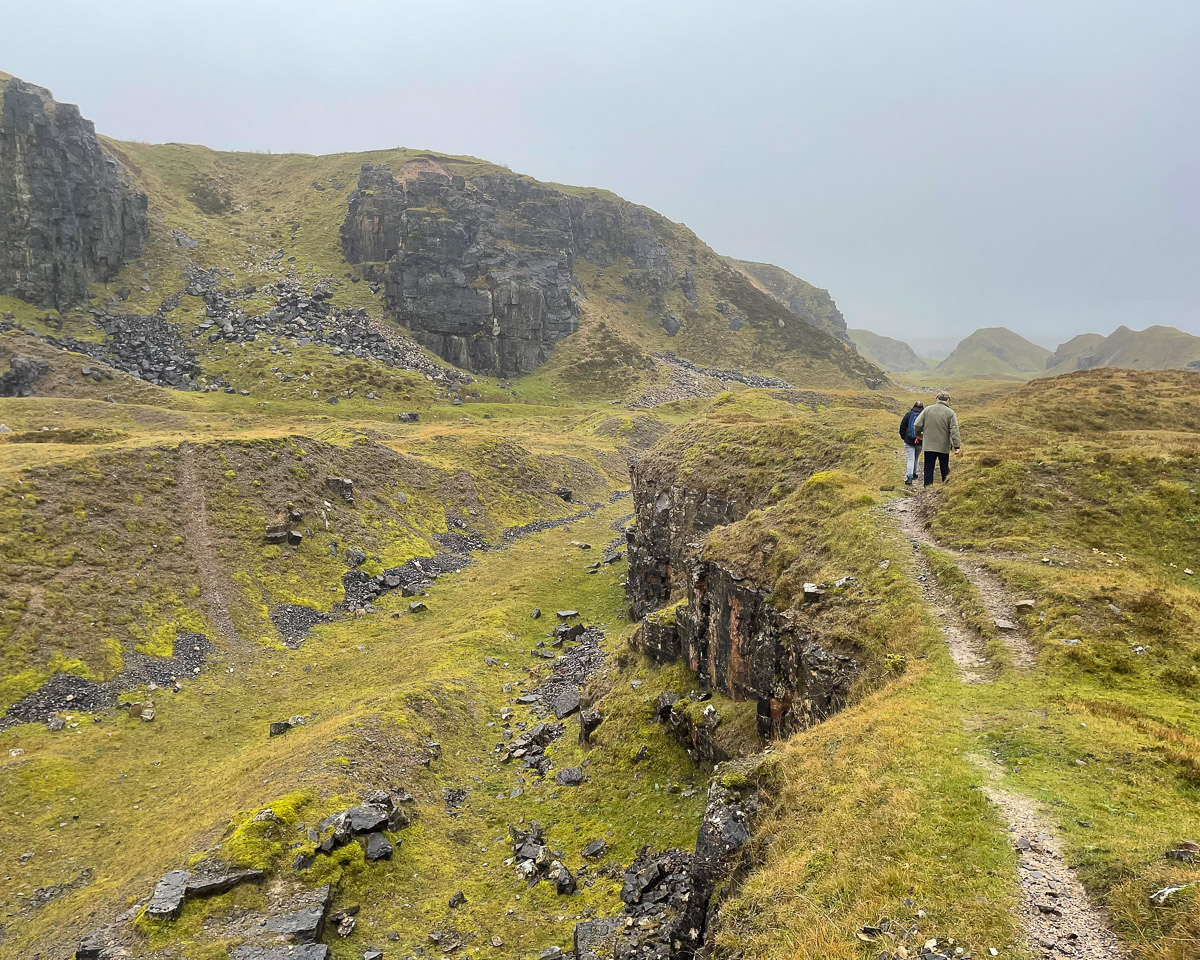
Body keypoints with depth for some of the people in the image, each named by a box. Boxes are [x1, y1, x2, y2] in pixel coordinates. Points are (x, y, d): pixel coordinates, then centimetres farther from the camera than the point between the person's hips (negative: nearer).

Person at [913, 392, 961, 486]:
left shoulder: (927, 409, 0)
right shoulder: (950, 413, -5)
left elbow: (917, 425, -1)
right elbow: (954, 431, -10)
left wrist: (918, 434, 20)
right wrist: (957, 446, -10)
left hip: (929, 445, 1)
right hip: (944, 446, -1)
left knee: (928, 468, 5)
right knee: (945, 468, 13)